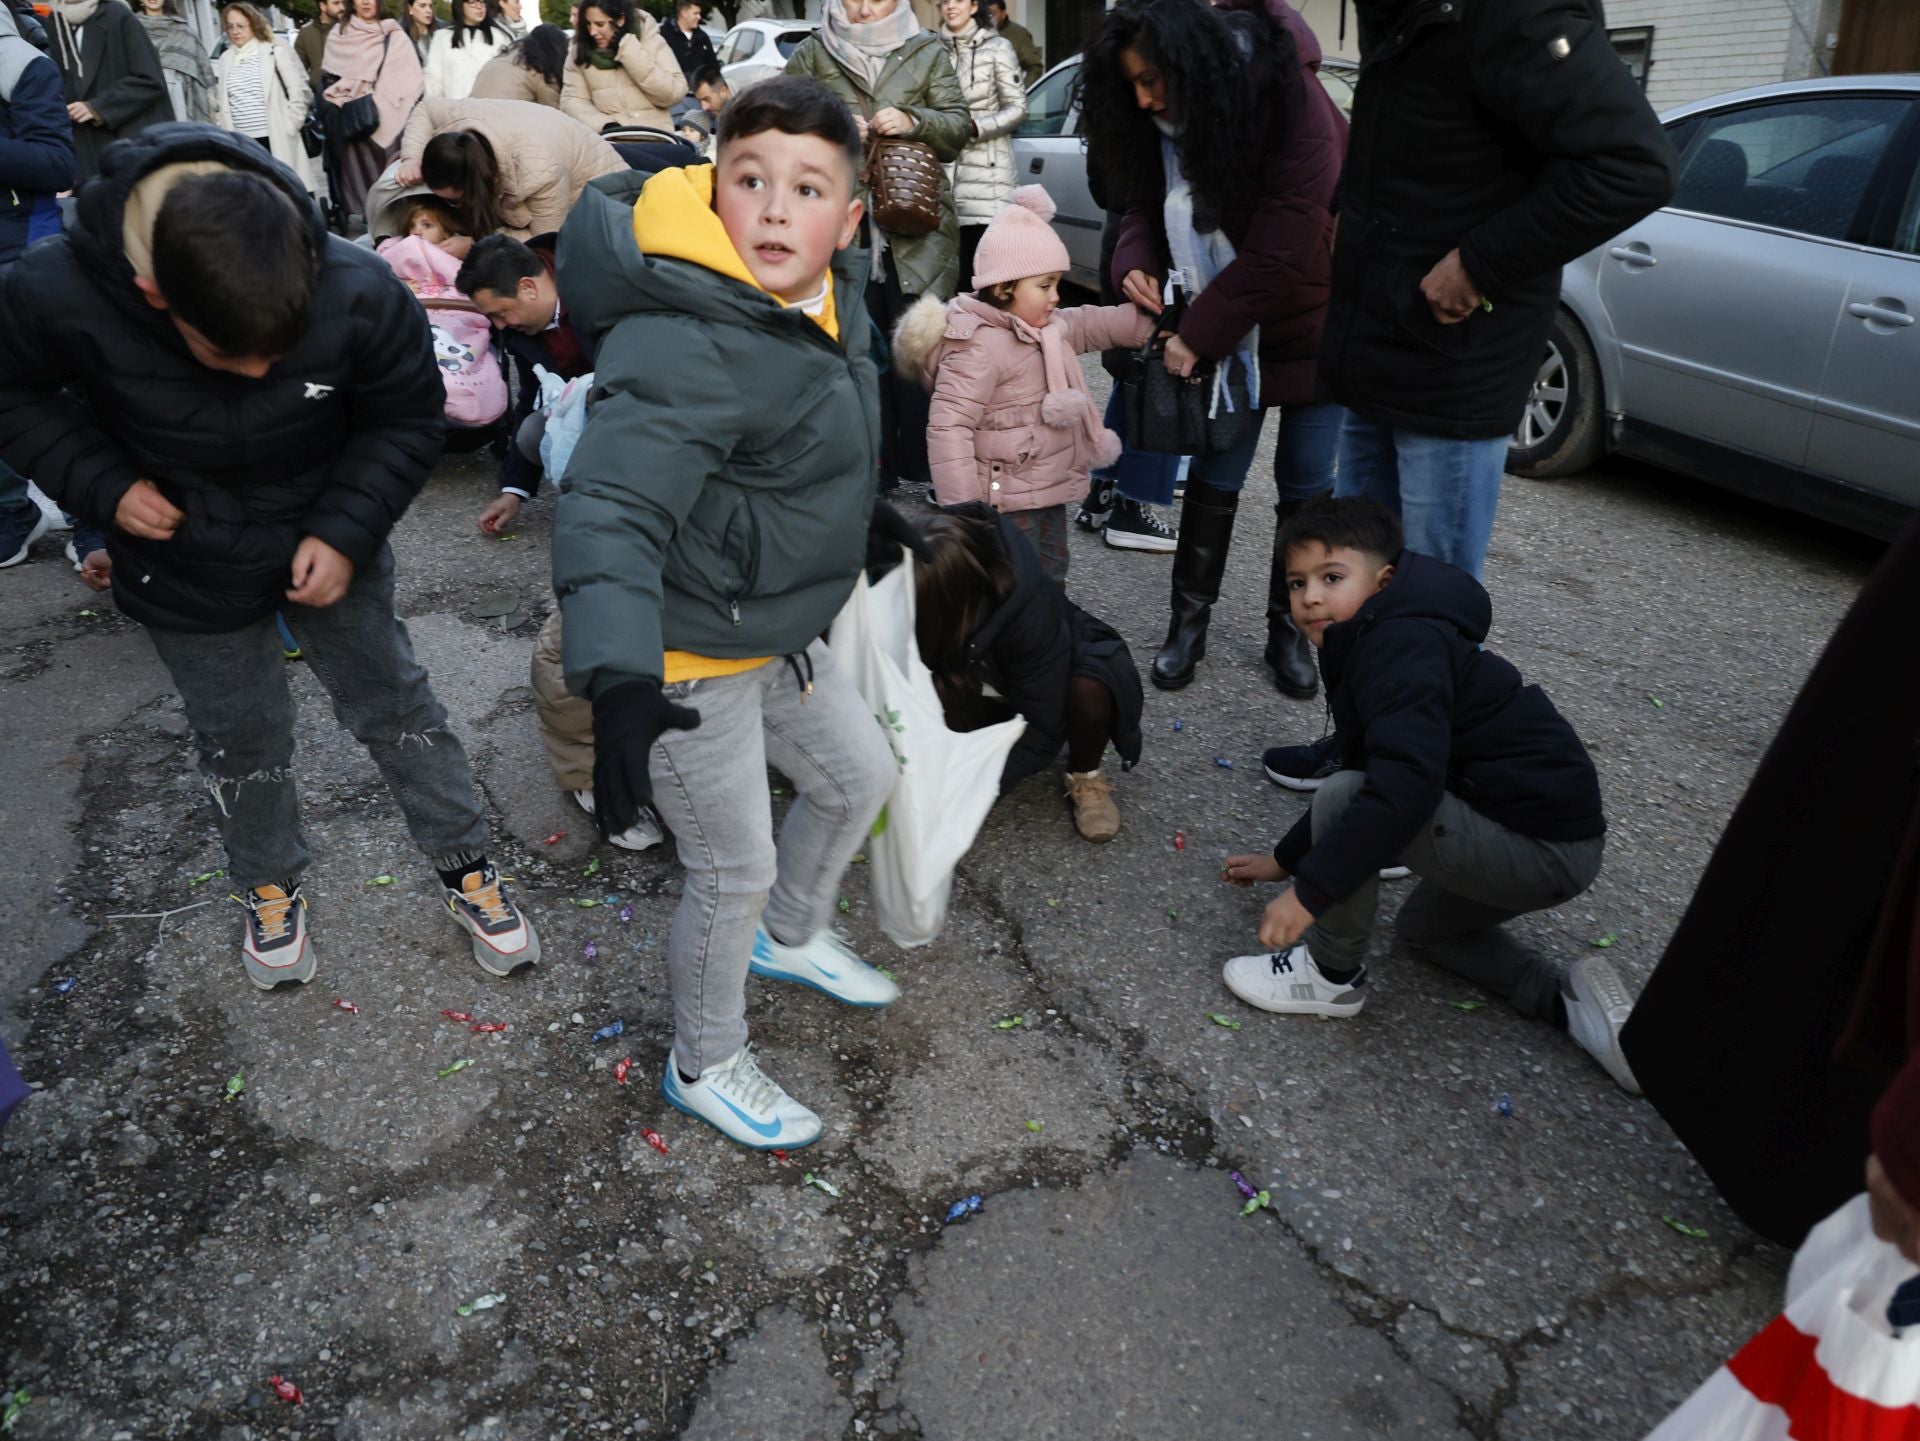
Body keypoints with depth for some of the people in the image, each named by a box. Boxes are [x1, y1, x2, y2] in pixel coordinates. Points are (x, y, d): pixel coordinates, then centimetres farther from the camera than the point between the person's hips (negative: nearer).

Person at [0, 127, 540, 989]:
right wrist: (102, 485, -18)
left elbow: (406, 421, -10)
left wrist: (346, 531, -20)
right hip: (186, 573, 0)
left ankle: (467, 868, 29)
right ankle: (269, 887, 40)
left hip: (328, 545, 0)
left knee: (394, 707, 10)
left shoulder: (360, 292, -28)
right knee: (241, 743, 13)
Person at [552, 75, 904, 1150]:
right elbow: (614, 505, -42)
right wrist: (619, 677, -55)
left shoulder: (830, 294, -1)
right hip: (690, 659, -9)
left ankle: (792, 938, 52)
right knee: (735, 874, 5)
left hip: (782, 634, 9)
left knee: (862, 777, 24)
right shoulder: (687, 348, -30)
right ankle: (706, 1066, 33)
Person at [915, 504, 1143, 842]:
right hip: (996, 679, 3)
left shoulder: (1031, 613, -39)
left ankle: (1085, 777, -10)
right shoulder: (930, 594, -27)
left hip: (1067, 669, -3)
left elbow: (1043, 728, -33)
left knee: (1090, 686, -38)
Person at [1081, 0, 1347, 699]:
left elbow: (1280, 253, -28)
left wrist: (1197, 335, -24)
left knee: (1306, 483, 2)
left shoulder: (1290, 102, -25)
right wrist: (1136, 262, -20)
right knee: (1214, 474, 3)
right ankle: (1188, 622, 14)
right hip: (1229, 326, 4)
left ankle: (1288, 630, 16)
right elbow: (1146, 204, 3)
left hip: (1314, 322, -4)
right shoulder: (1169, 118, -7)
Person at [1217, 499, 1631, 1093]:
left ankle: (1334, 976, -2)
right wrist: (1286, 859, 26)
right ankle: (1565, 999, 16)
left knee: (1343, 800, -21)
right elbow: (1369, 772, 24)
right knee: (1424, 925, 32)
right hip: (1542, 827, 11)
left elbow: (1407, 782, -34)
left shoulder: (1403, 643, -20)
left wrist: (1310, 891, -31)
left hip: (1541, 847, -11)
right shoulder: (1373, 644, 12)